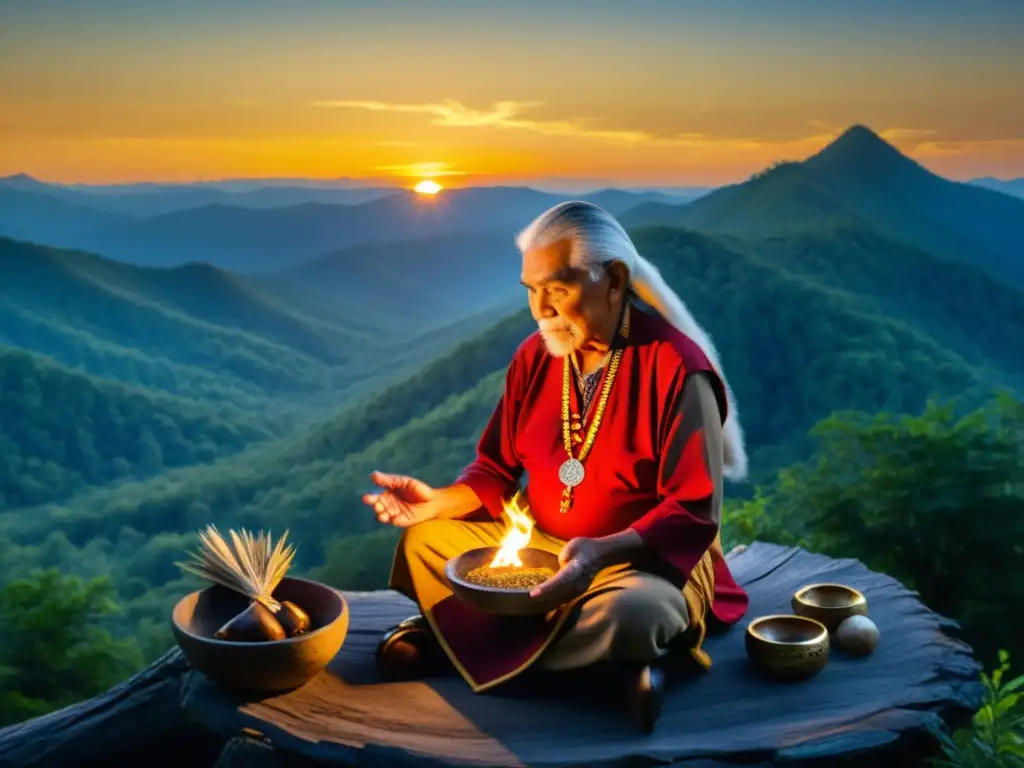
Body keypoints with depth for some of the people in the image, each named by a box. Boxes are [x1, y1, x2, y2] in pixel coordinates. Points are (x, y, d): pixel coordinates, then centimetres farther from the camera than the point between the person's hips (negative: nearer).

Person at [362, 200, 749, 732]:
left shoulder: (678, 369, -19)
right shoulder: (534, 357, 0)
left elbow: (694, 514, -20)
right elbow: (498, 471, 9)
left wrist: (603, 551, -35)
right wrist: (440, 502, -11)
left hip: (647, 559, -6)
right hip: (540, 546, 7)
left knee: (628, 615, -39)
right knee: (423, 539, -6)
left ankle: (457, 634, -16)